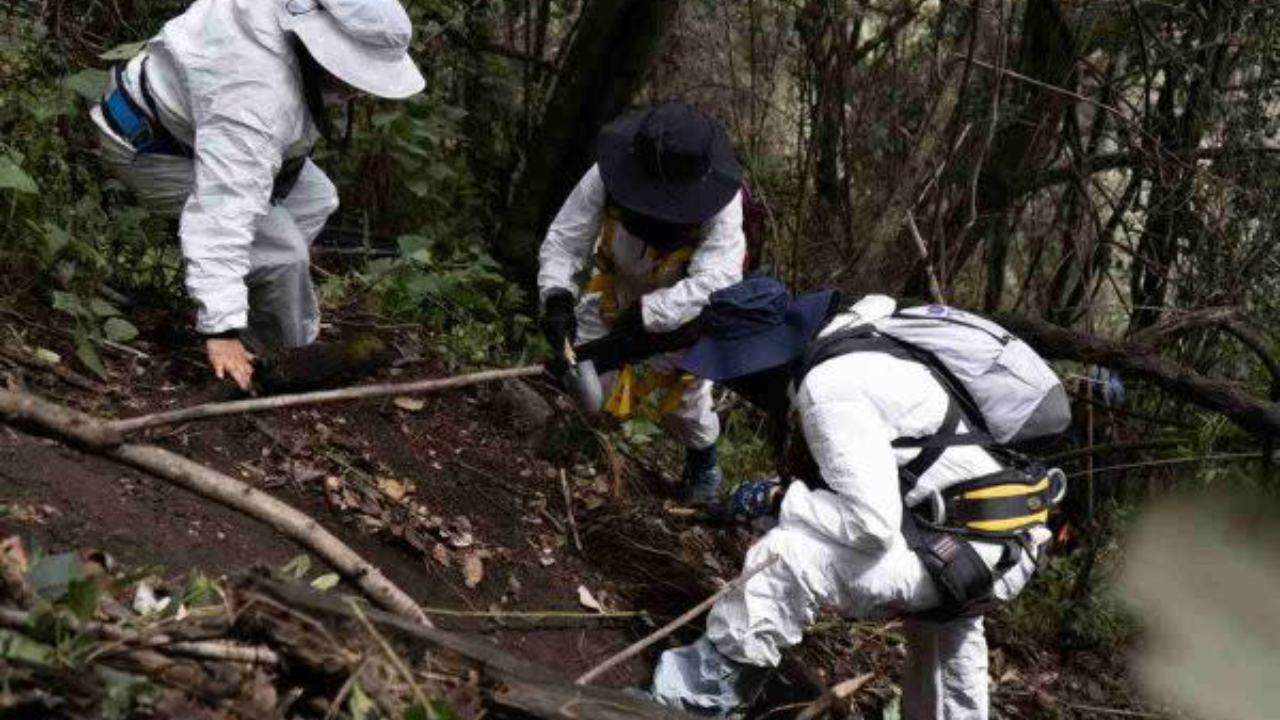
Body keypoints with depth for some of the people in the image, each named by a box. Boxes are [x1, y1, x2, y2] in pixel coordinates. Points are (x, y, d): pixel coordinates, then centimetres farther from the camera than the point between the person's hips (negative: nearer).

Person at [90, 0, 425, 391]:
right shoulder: (255, 106, -42)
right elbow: (222, 221, -48)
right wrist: (221, 328, -50)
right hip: (149, 149, -10)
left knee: (313, 198, 10)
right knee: (279, 251, -22)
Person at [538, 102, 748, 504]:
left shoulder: (721, 204, -37)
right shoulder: (606, 178, -32)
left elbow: (712, 281, -46)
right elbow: (563, 240, -25)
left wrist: (648, 313, -54)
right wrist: (557, 296, -43)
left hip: (685, 300, -2)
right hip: (617, 285, 2)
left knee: (681, 381, -1)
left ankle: (704, 460, 30)